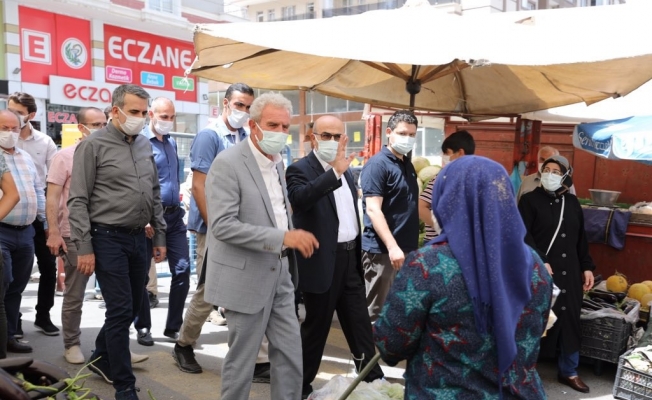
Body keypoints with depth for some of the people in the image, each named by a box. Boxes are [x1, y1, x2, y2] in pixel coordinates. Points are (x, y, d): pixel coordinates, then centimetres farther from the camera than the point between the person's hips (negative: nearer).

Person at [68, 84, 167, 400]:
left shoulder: (145, 145, 10)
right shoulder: (93, 145, -8)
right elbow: (78, 201, -9)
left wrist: (159, 236, 13)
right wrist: (84, 247, -13)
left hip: (138, 238, 6)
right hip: (108, 239, -6)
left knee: (132, 307, 16)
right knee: (120, 311, -4)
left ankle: (101, 360, 39)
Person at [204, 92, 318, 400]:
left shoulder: (277, 161, 9)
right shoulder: (227, 163, -16)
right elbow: (222, 225, -24)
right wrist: (282, 237, -29)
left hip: (280, 273, 7)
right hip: (246, 277, -7)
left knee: (290, 356, 12)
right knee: (241, 360, 8)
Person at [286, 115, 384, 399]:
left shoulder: (345, 170, 12)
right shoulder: (300, 169, -11)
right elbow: (299, 198, -33)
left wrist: (358, 254, 18)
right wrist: (335, 172, -39)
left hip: (350, 258, 7)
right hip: (323, 262, -7)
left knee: (360, 323, 16)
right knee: (316, 326, 5)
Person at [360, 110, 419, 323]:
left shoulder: (408, 164, 14)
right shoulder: (377, 164, -12)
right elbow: (373, 210, -19)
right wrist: (392, 246, -25)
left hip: (406, 248, 8)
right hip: (383, 250, -8)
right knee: (376, 311, 1)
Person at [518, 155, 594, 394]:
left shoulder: (572, 203, 12)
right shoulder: (530, 200, -4)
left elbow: (581, 239, 17)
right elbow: (523, 235, -12)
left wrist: (587, 267, 13)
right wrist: (540, 262, -20)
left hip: (569, 273, 5)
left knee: (570, 320, 10)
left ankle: (568, 372, 26)